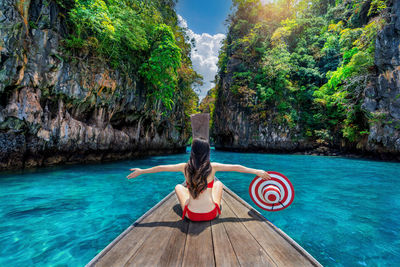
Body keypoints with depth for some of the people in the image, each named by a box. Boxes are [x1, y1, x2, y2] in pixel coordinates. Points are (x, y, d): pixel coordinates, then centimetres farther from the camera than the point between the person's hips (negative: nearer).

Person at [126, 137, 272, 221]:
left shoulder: (185, 167, -11)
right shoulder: (213, 167, -13)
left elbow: (161, 168, -3)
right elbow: (236, 167, -6)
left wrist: (141, 171, 11)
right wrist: (257, 172, 7)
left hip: (191, 215, 0)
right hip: (211, 214, 0)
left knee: (179, 186, 25)